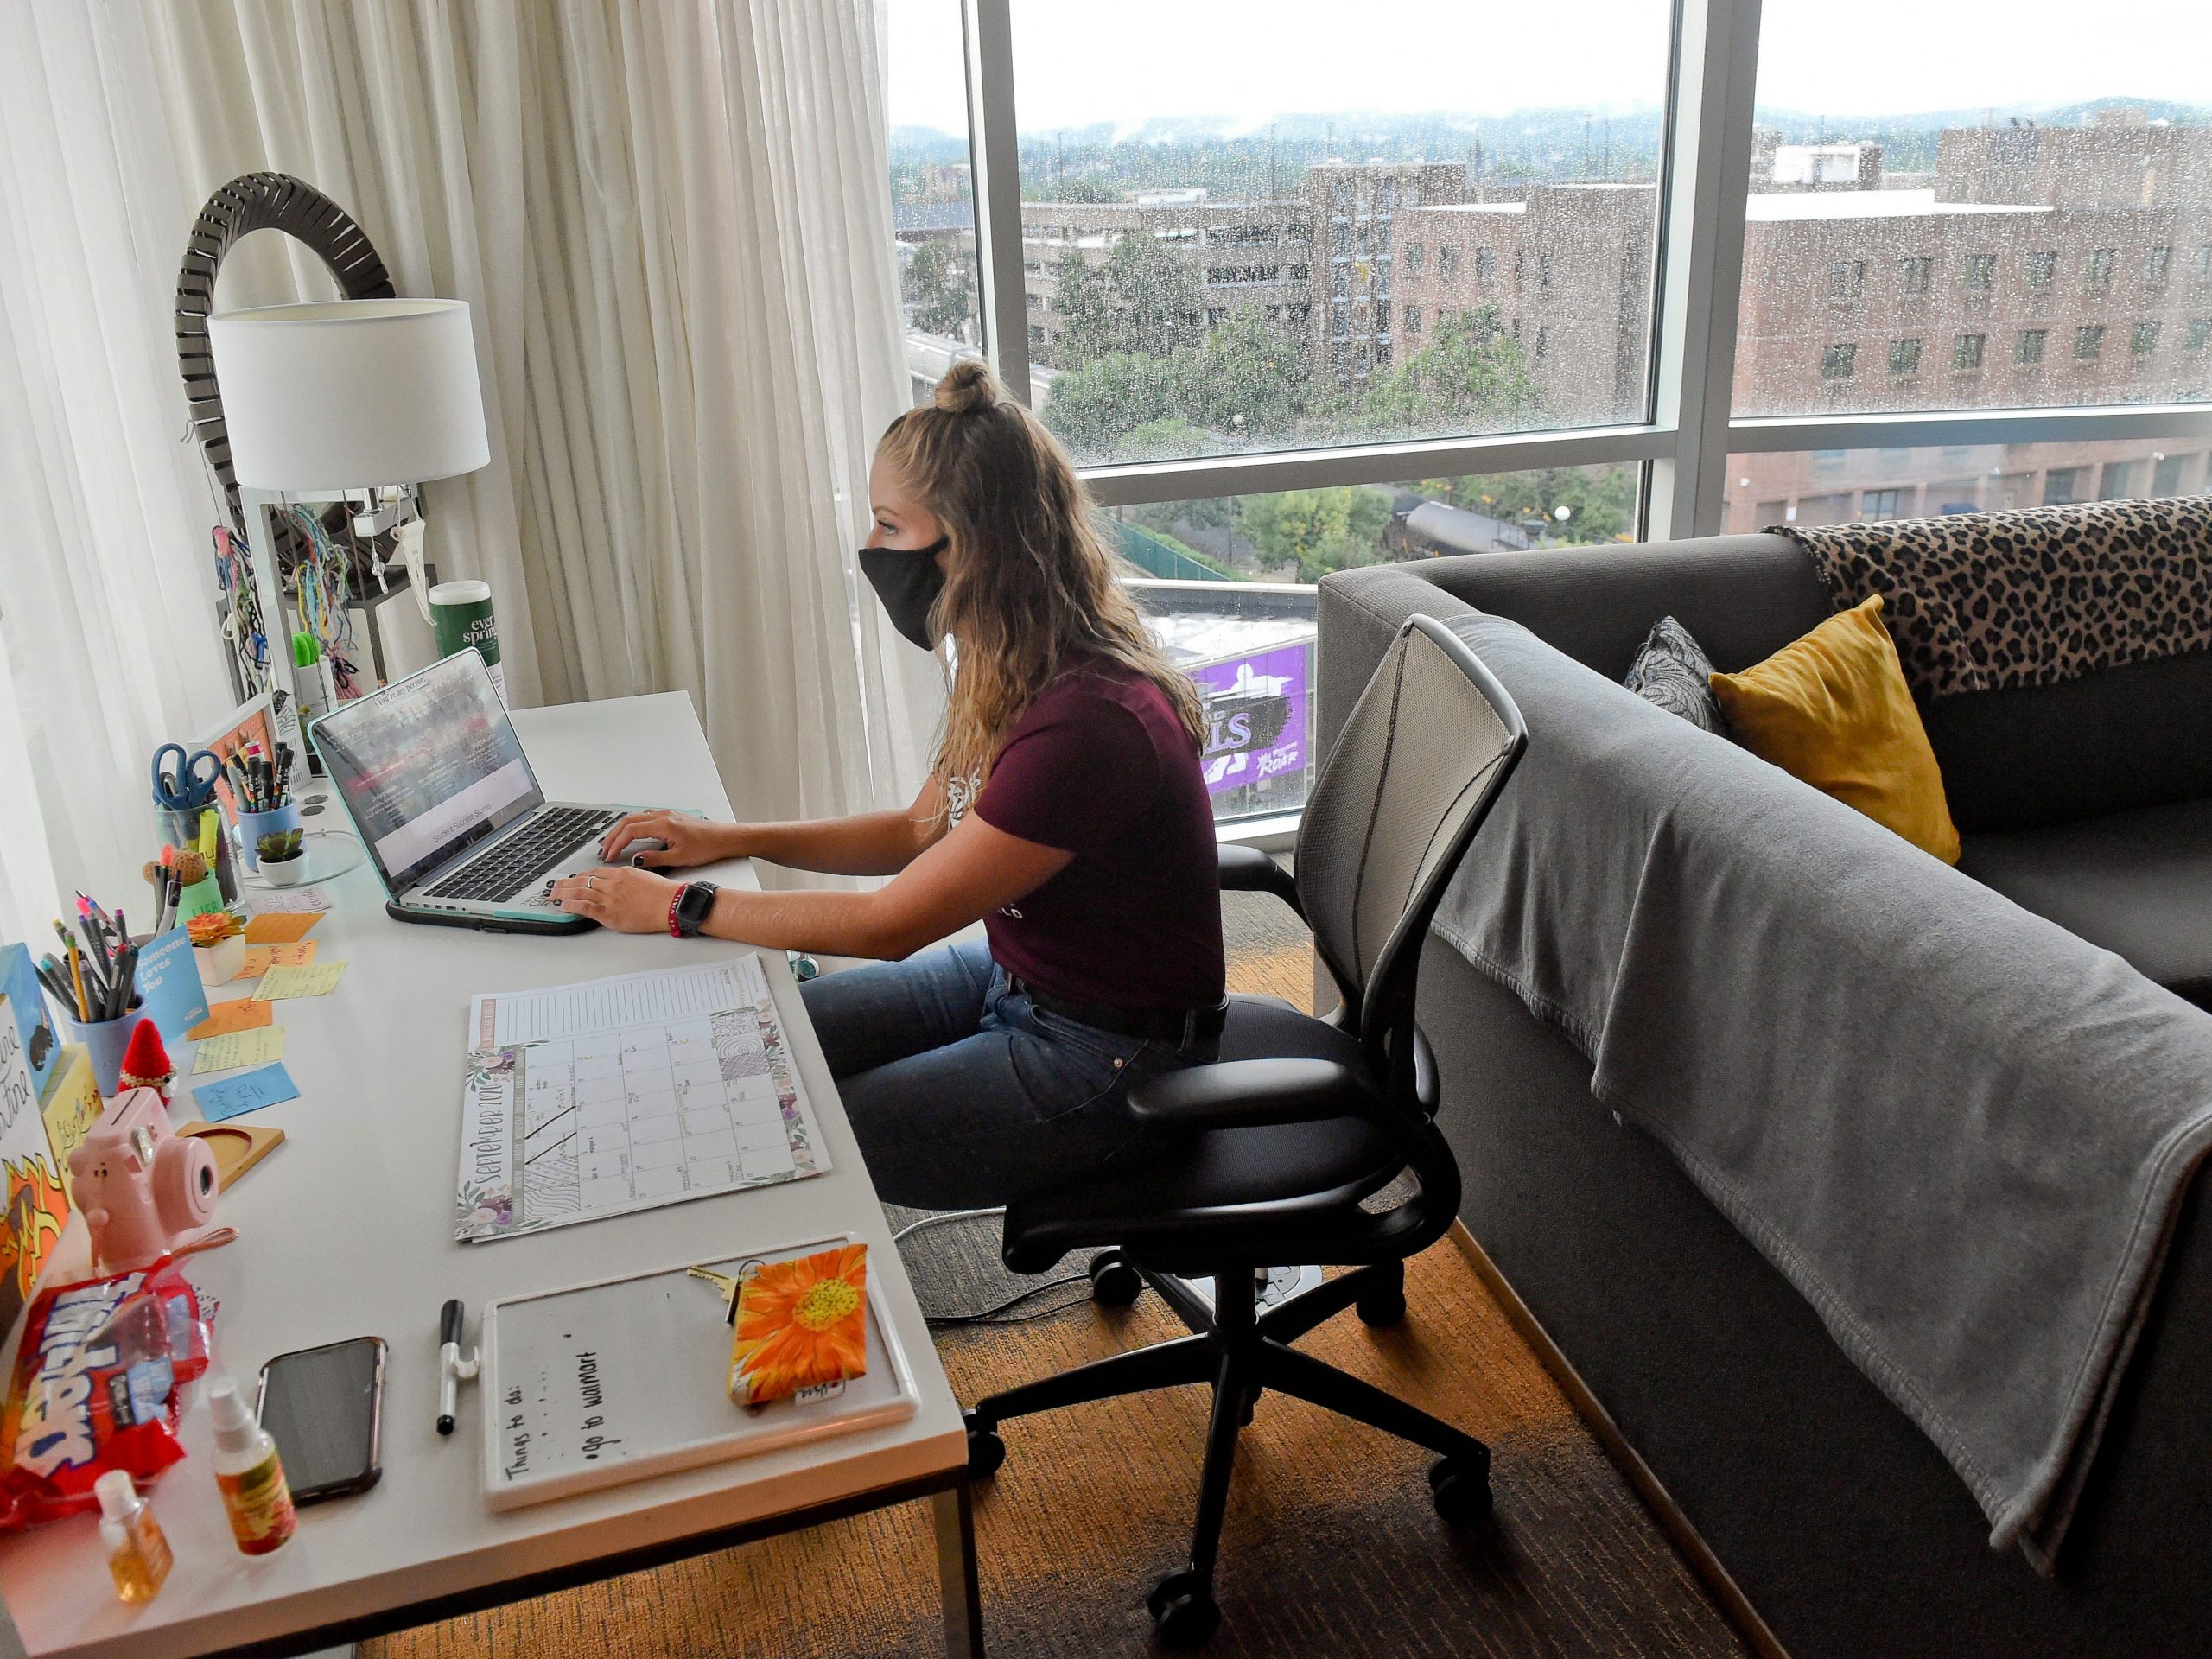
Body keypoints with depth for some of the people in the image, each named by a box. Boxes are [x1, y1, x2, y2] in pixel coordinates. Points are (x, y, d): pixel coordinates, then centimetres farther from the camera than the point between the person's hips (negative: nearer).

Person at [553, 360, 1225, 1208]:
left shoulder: (1088, 723, -32)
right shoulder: (1015, 671, -2)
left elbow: (892, 924, -24)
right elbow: (922, 831, 12)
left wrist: (679, 906, -15)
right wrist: (732, 838, 4)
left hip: (1101, 1059, -9)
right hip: (1014, 977, 9)